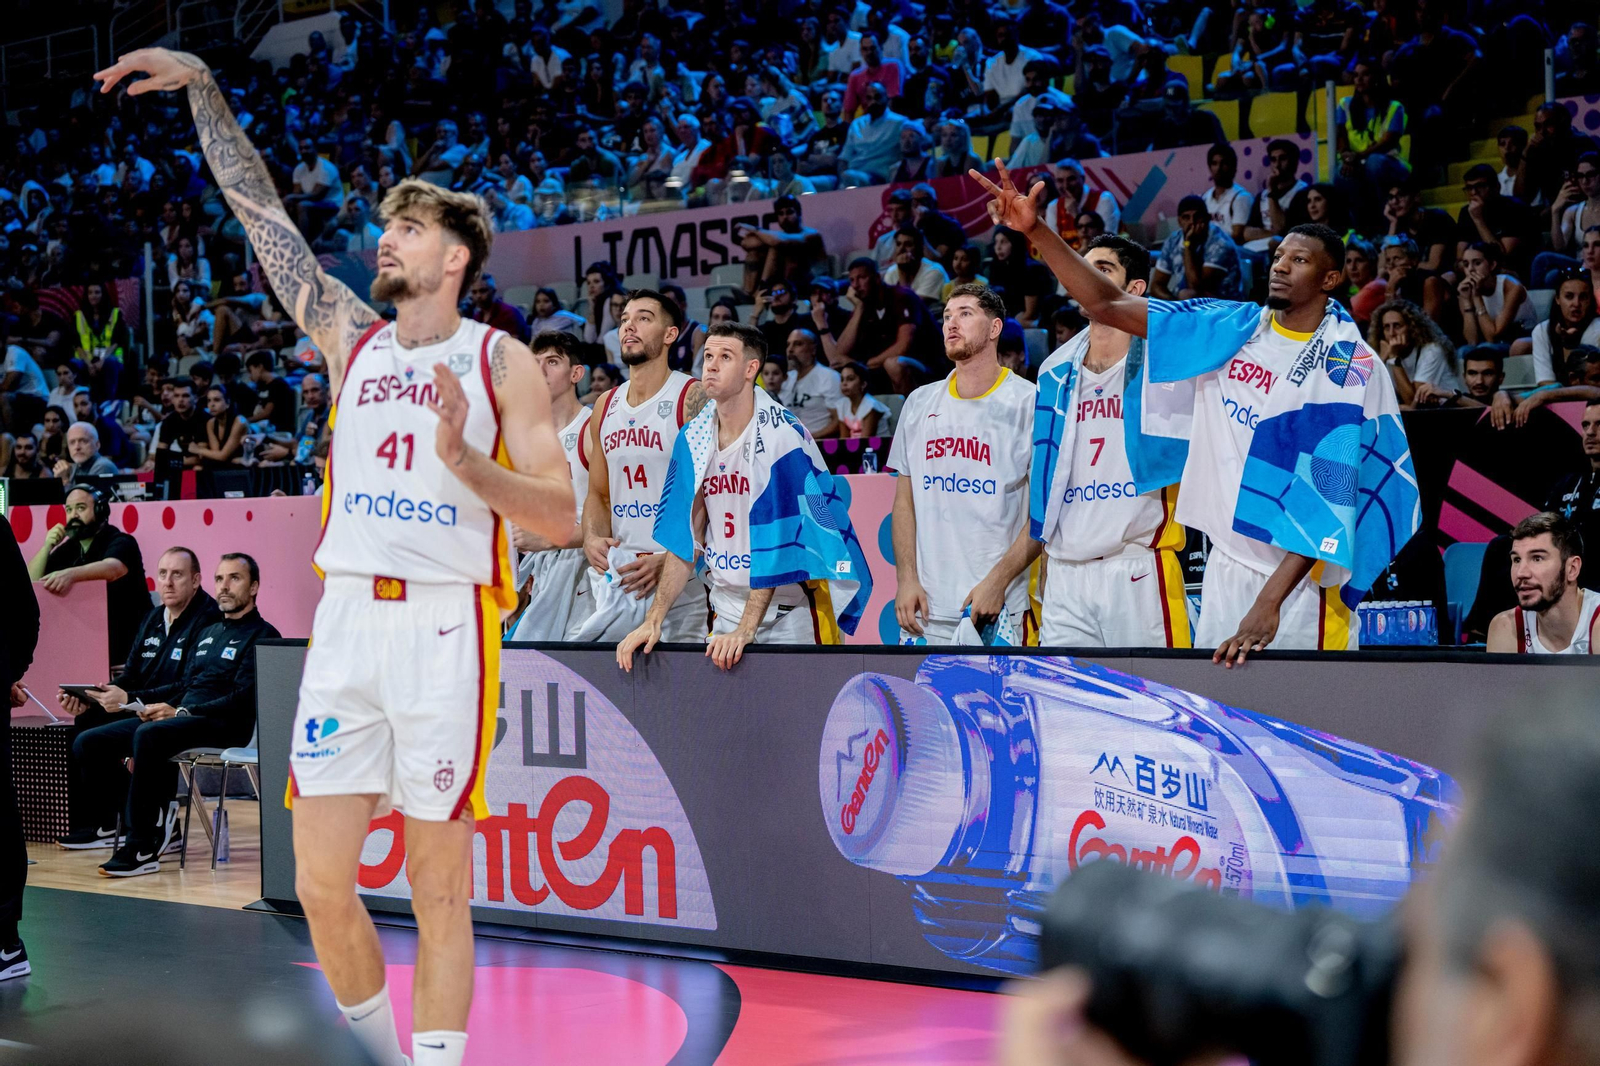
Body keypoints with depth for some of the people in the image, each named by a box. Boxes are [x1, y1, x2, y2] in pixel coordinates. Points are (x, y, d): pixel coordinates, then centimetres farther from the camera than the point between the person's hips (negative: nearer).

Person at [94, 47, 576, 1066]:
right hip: (346, 617, 4)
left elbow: (562, 519, -3)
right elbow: (261, 209, 15)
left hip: (444, 625, -4)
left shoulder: (500, 360, 2)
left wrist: (463, 458, -18)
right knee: (321, 880, 3)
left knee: (441, 887, 1)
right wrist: (203, 86, 12)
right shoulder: (353, 340, 14)